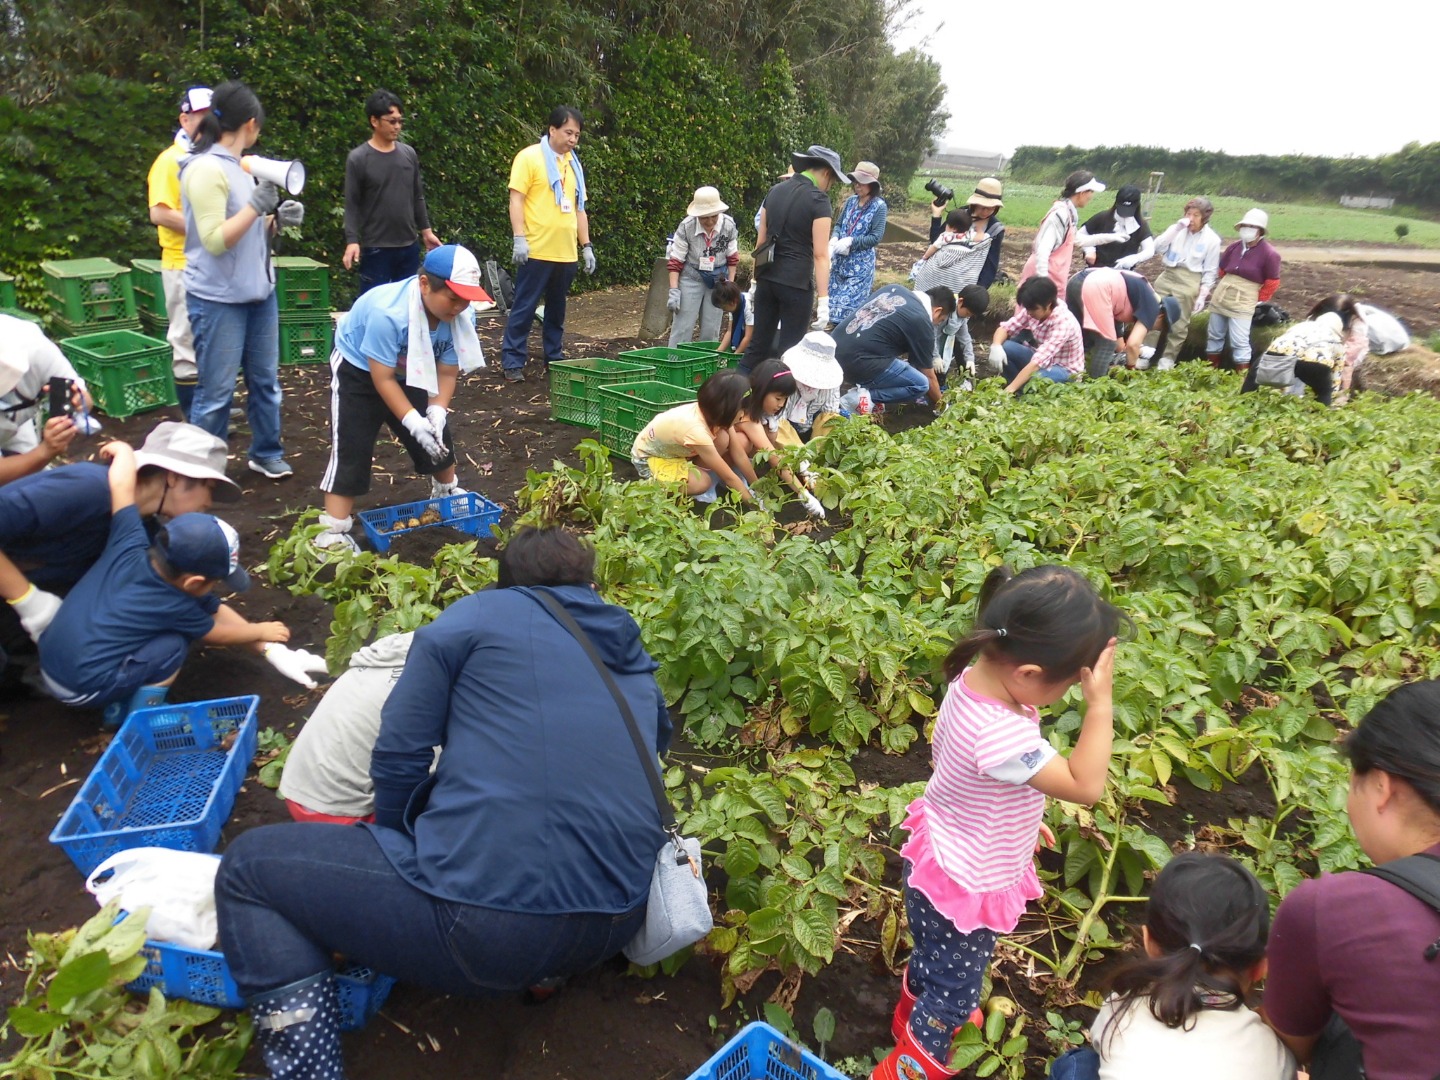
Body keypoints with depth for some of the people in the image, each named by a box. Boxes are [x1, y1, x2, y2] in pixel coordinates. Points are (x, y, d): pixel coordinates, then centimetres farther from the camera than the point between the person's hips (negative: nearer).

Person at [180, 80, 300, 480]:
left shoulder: (237, 166, 11)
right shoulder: (205, 170, -15)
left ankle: (266, 454, 28)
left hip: (258, 292, 8)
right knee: (216, 391, 0)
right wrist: (256, 206, -21)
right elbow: (215, 240, -20)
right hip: (219, 300, -8)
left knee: (265, 380, 14)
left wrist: (276, 218, 6)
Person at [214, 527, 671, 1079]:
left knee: (248, 866, 12)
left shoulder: (477, 615, 3)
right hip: (615, 928, 7)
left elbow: (398, 756, 2)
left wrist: (401, 846, 21)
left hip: (483, 926, -6)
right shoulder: (635, 659, 16)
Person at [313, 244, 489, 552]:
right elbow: (383, 379, -32)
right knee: (351, 448, -13)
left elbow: (447, 372, -15)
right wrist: (413, 422, -37)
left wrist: (436, 412, -30)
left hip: (410, 371, 6)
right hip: (359, 371, -5)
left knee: (437, 435, 10)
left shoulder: (462, 316, -24)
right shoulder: (387, 312, -40)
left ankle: (447, 493, 38)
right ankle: (333, 532, -9)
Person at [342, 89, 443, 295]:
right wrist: (352, 241, -16)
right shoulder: (358, 159, -6)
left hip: (409, 246, 5)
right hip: (376, 248, -5)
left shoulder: (409, 153, 7)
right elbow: (352, 205, -7)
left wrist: (426, 230, 15)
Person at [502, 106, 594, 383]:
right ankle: (513, 362, 2)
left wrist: (586, 246, 16)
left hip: (567, 253, 6)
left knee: (557, 309, 13)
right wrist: (519, 238, -17)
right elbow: (516, 199, -8)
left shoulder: (573, 163, 16)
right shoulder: (529, 157, -3)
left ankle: (554, 357, 23)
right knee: (524, 307, -2)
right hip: (537, 250, -6)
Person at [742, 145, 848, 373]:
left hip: (767, 278, 6)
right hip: (796, 282, -6)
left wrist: (756, 279, 21)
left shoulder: (775, 191, 10)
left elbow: (760, 240, 14)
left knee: (759, 342, 13)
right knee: (790, 349, 4)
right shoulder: (818, 200, -9)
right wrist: (823, 300, -14)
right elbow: (820, 254, -13)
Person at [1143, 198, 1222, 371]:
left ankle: (1168, 358, 17)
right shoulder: (1177, 229, 3)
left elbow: (1210, 271, -2)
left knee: (1178, 324, 4)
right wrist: (1175, 229, -15)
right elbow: (1158, 248, -8)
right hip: (1167, 276, 3)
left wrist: (1202, 295, -6)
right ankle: (1146, 354, 10)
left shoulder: (1212, 239, -4)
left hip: (1189, 283, -3)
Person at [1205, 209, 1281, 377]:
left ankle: (1243, 376, -3)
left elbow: (1272, 282, -4)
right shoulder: (1234, 247, 3)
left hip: (1243, 303, -6)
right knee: (1214, 335, 13)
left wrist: (1258, 301, 0)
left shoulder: (1269, 254, -10)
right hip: (1220, 297, 6)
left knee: (1239, 342, -9)